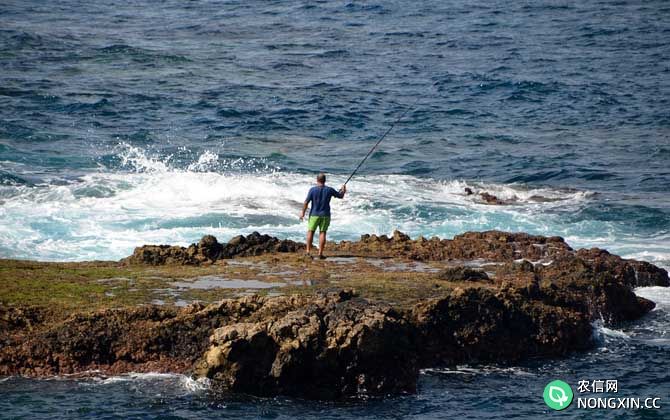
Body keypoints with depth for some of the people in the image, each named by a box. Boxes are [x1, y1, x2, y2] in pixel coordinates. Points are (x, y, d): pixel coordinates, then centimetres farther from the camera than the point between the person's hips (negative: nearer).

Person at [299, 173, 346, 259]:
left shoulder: (313, 190, -9)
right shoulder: (329, 190, -4)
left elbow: (306, 202, -10)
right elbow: (340, 196, 9)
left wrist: (303, 213, 0)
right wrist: (343, 190, 31)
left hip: (314, 214, -1)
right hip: (325, 215, 1)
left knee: (310, 231, 9)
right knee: (322, 233, 3)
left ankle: (308, 251, 3)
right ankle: (320, 253, 0)